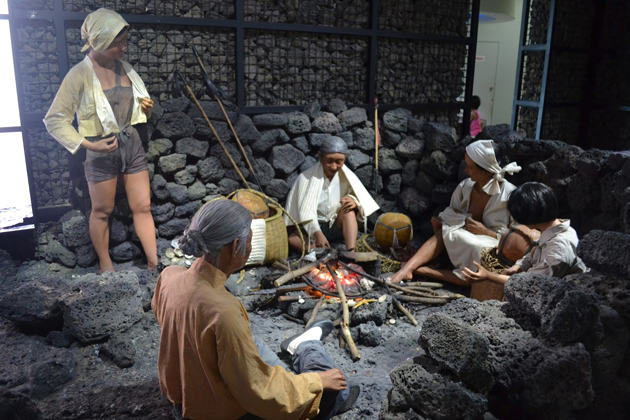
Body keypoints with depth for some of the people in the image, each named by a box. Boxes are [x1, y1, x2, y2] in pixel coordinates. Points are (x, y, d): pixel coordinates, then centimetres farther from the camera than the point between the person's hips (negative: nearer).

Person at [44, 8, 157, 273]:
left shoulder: (124, 67, 5)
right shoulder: (79, 75, -13)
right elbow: (54, 120, -12)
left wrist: (146, 108, -1)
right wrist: (88, 144, -21)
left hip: (132, 144, 5)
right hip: (102, 151, -5)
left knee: (143, 206, 7)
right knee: (102, 211, 10)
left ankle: (154, 263, 16)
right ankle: (106, 267, 26)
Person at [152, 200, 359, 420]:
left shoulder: (169, 276, -16)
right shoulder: (223, 312, -39)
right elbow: (261, 393, -30)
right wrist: (318, 381, -14)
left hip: (183, 397, 7)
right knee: (332, 390, 6)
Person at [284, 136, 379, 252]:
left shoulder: (347, 176, -4)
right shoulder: (306, 177, -12)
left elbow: (365, 199, -9)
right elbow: (306, 211, -22)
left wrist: (355, 201, -34)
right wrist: (317, 233, -39)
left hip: (336, 227, 2)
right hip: (311, 227, -2)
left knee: (349, 207, -26)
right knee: (291, 236, -30)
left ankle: (351, 252, -38)